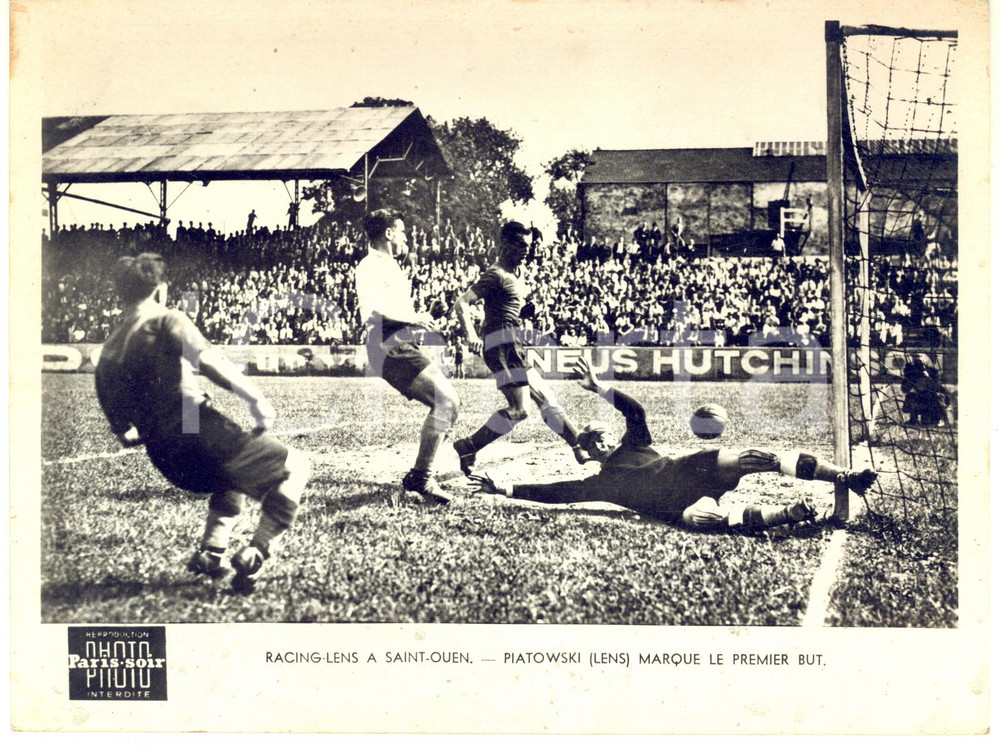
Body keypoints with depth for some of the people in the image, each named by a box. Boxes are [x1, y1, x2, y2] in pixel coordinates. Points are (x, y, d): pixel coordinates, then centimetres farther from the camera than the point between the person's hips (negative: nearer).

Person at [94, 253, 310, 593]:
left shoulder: (107, 356, 15)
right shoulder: (167, 321, -3)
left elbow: (124, 434, 15)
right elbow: (210, 362, -22)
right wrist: (258, 400, -16)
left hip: (168, 463, 7)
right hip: (203, 435, -7)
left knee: (236, 473, 36)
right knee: (295, 467, 9)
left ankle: (210, 551, 19)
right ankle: (253, 556, -5)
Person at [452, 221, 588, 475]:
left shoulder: (516, 273, 20)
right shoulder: (497, 275, -10)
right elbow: (462, 302, -20)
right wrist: (471, 335, -33)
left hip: (514, 346, 10)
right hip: (503, 344, -10)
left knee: (546, 399, 14)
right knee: (519, 409, -17)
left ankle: (581, 447, 21)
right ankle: (467, 448, -14)